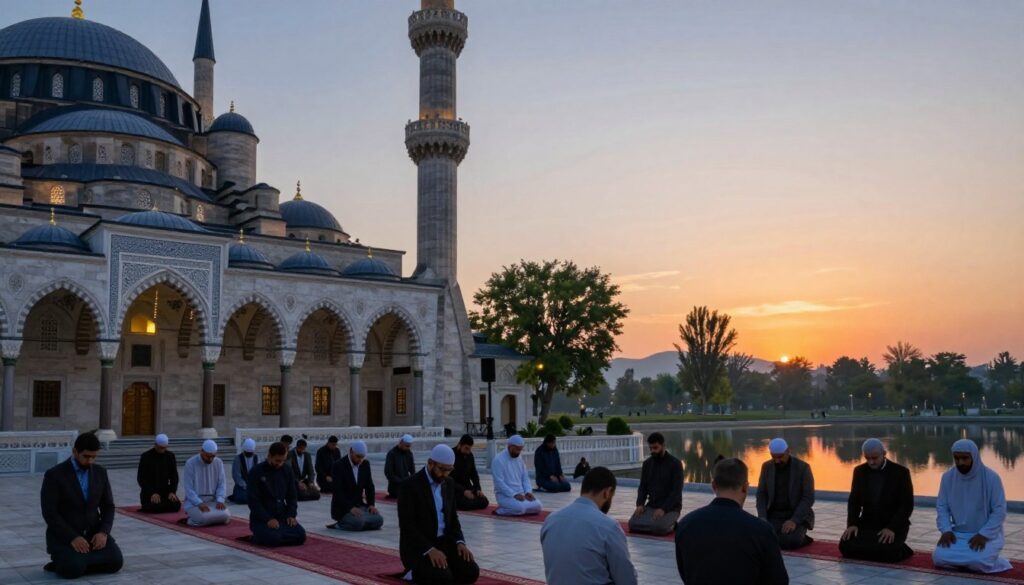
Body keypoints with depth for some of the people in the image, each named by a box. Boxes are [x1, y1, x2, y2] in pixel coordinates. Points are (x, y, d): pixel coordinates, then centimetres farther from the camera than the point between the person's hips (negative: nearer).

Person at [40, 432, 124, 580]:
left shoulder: (100, 472, 4)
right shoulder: (54, 475, -11)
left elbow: (108, 507, 6)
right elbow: (49, 513, -15)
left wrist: (103, 532, -13)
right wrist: (72, 538, -24)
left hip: (93, 533, 4)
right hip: (64, 536, -4)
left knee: (115, 562, -23)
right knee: (73, 569, -33)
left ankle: (80, 562, 3)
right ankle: (63, 563, 3)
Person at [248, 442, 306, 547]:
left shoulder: (287, 470, 6)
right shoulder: (257, 472, -9)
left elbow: (292, 496, 12)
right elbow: (253, 501, -12)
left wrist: (291, 515, -5)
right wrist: (268, 519, -21)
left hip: (282, 516, 5)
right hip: (261, 518, -5)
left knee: (300, 535, -18)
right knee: (273, 538, -32)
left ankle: (278, 535, 7)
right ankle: (258, 537, 0)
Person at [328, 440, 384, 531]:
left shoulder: (365, 464, 4)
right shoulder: (339, 466, -15)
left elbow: (369, 486, 9)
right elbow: (338, 492, -22)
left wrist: (371, 504, -6)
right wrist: (350, 508, -31)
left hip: (359, 505, 7)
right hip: (342, 508, -7)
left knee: (378, 520, -15)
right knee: (358, 523, -33)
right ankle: (339, 525, -3)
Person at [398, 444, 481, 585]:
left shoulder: (449, 483, 8)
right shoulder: (409, 485, -15)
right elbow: (407, 526, -19)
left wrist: (460, 542, -5)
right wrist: (429, 550, -28)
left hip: (444, 542, 6)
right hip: (418, 546, -6)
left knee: (471, 573, -15)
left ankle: (439, 569, 10)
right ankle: (415, 572, 1)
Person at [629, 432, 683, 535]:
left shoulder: (675, 464, -10)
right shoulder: (647, 464, 7)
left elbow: (677, 491, -14)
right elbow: (643, 487, 10)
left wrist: (663, 509, -24)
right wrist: (640, 504, -9)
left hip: (670, 507, -4)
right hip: (651, 506, 4)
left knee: (659, 527, -33)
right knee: (633, 524, -22)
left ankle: (670, 524, 0)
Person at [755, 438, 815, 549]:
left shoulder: (803, 467, -10)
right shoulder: (767, 467, 1)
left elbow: (808, 498, -14)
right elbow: (761, 494, 3)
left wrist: (794, 521, -27)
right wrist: (762, 518, -15)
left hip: (798, 515, -3)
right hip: (774, 516, 4)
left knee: (789, 542, -33)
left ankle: (799, 537, 2)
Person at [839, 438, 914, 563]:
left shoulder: (901, 472, -8)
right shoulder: (859, 471, 3)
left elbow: (907, 505, -11)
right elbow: (854, 501, 6)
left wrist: (892, 528, -24)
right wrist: (852, 524, -12)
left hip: (893, 525, -4)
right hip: (867, 523, 4)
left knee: (886, 552, -32)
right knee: (846, 546, -21)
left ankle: (900, 550, 3)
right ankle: (875, 547, 7)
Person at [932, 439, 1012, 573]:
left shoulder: (991, 478, -12)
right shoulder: (947, 477, -1)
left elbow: (1000, 511, -11)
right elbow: (942, 507, 4)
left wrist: (983, 535, -21)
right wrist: (946, 530, -13)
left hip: (987, 535, -3)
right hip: (958, 534, 4)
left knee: (978, 562, -32)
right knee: (939, 557, -22)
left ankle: (988, 561, 3)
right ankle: (969, 560, 6)